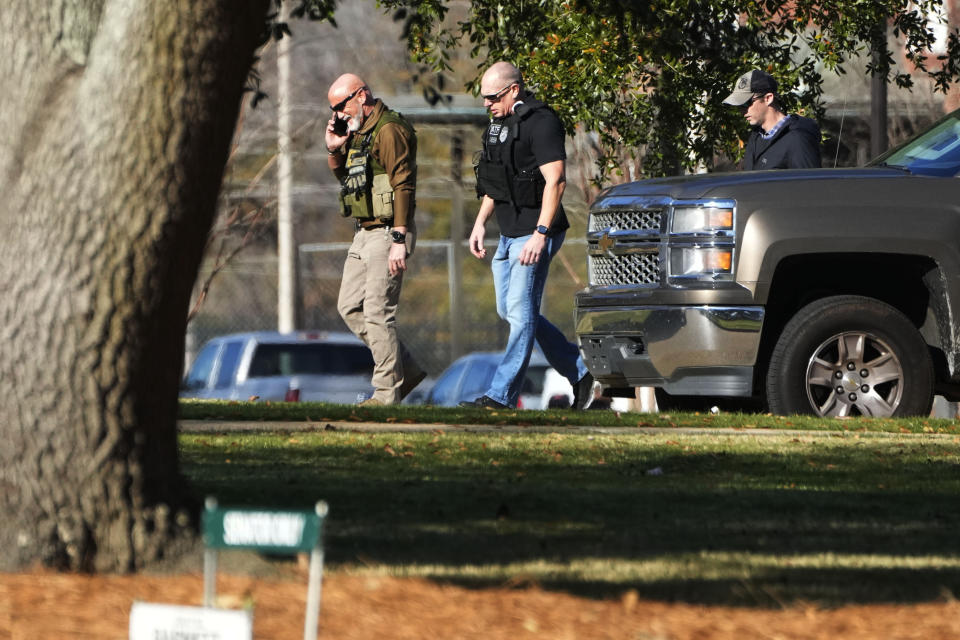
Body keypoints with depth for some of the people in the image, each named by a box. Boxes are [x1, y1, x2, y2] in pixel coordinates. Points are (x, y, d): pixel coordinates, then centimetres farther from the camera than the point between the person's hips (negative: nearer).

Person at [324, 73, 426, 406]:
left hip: (387, 234, -10)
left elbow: (403, 186, -20)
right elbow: (344, 178, 28)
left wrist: (398, 240, -25)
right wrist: (334, 149, 8)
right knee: (350, 308, 10)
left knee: (377, 313, -9)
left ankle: (387, 393, -4)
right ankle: (407, 369, 16)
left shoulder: (389, 131, -15)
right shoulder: (358, 132, 15)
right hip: (364, 234, 10)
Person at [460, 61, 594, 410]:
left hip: (534, 234, -10)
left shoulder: (540, 122, -15)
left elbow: (555, 181, -21)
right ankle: (578, 372, 19)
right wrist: (480, 223, 16)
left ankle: (502, 394, -9)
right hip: (509, 234, 10)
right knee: (510, 311, 11)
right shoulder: (499, 123, 14)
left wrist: (540, 234, -25)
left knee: (521, 312, -9)